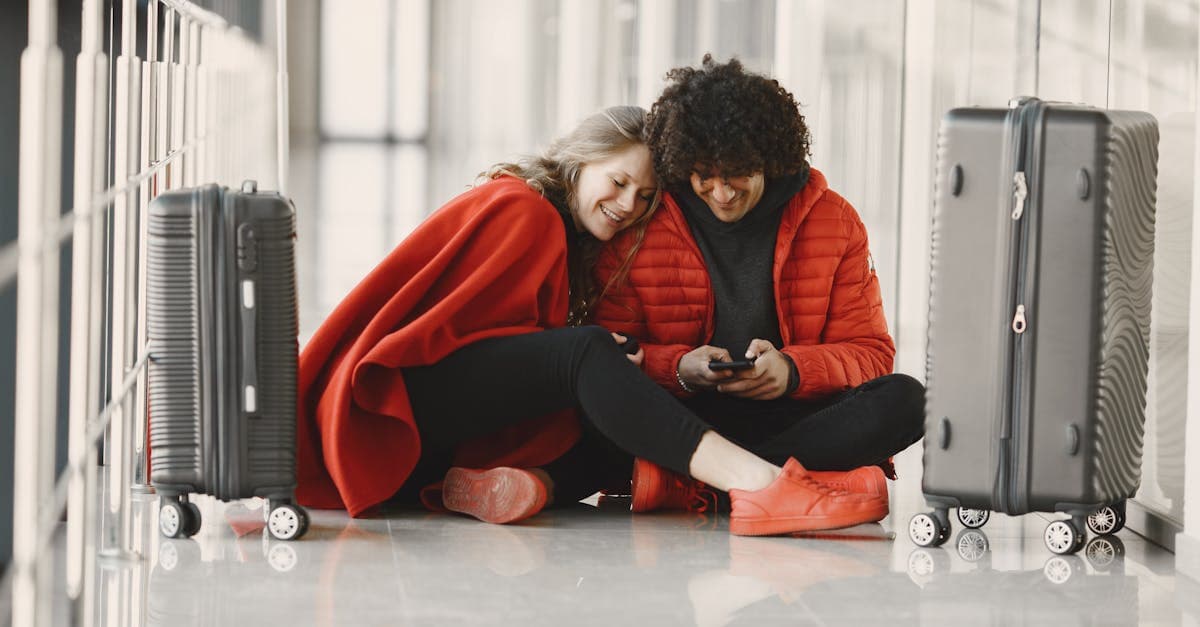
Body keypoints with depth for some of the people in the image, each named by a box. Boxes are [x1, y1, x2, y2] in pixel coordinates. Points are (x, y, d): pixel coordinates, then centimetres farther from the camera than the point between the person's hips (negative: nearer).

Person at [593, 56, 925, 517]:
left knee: (904, 400, -27)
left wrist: (792, 369, -16)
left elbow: (871, 353, 5)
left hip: (790, 418, 1)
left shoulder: (834, 220, 5)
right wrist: (679, 368, -20)